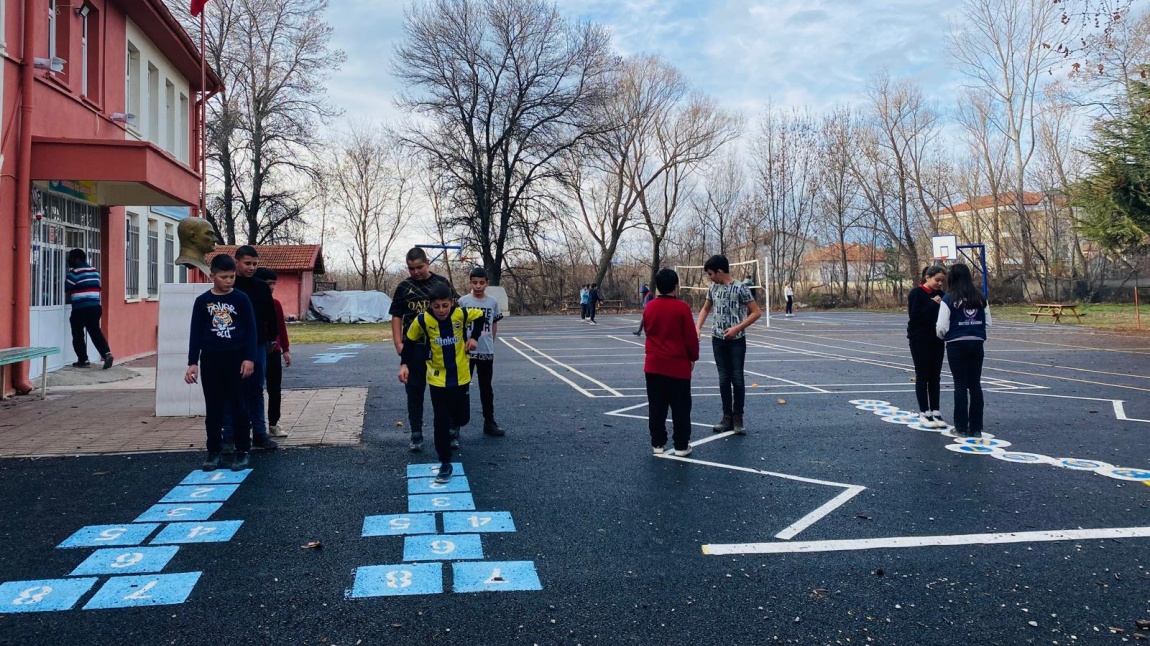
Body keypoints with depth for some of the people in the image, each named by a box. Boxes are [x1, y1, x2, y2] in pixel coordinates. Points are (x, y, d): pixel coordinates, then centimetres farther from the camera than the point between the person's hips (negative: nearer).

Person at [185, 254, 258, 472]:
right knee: (213, 408, 7)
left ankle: (242, 450, 9)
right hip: (210, 359, 2)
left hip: (236, 358, -1)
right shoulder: (202, 301, 2)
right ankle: (214, 451, 16)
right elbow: (195, 333, 4)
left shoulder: (241, 298, -1)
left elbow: (251, 330, -1)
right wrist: (193, 363, -1)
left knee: (238, 406, 2)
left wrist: (249, 358, -8)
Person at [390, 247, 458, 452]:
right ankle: (416, 435, 12)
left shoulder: (442, 283, 2)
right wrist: (398, 343, -7)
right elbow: (396, 317, 2)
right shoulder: (404, 287, 2)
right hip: (414, 348, 0)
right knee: (414, 391, 4)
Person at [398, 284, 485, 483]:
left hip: (460, 377, 2)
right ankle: (445, 463, 7)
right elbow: (410, 341, 0)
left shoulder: (462, 313, -15)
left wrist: (474, 337, 1)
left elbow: (480, 316, 6)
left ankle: (449, 429, 47)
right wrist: (404, 364, -8)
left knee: (462, 418, 10)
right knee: (441, 420, -4)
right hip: (437, 379, -1)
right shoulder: (422, 321, -16)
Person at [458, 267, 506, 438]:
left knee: (486, 388, 14)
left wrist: (490, 345, 12)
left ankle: (489, 422, 26)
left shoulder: (493, 302, 2)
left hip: (486, 352, 3)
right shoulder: (463, 301, -6)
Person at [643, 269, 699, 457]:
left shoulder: (649, 307, 2)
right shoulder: (682, 307, -13)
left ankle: (658, 444, 17)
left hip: (653, 365, 4)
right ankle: (681, 446, 11)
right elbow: (691, 337, -10)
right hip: (678, 366, -4)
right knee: (680, 408, 6)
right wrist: (693, 358, 4)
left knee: (656, 407, 11)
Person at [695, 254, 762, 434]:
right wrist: (698, 328, 4)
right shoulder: (713, 288, 5)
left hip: (737, 341, -5)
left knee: (737, 379, 0)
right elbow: (705, 309, 20)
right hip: (718, 340, 5)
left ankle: (738, 417, 12)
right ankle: (727, 417, 15)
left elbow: (756, 312, -9)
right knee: (724, 379, 8)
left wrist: (737, 328, -16)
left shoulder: (740, 288, -12)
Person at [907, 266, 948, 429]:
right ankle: (924, 414, 5)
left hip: (936, 341, 5)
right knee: (922, 377, 0)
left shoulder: (939, 294, 7)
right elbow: (914, 316, -18)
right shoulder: (916, 293, -8)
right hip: (920, 341, -5)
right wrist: (933, 304, -22)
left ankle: (935, 412, 12)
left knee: (935, 377, 7)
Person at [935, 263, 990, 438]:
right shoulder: (980, 298, 5)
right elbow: (988, 323, 7)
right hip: (977, 344, 4)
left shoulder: (949, 299, -8)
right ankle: (976, 428, 13)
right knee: (975, 385, 9)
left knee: (960, 385, 3)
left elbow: (941, 327, -10)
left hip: (956, 345, -4)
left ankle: (962, 428, 5)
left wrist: (942, 335, 12)